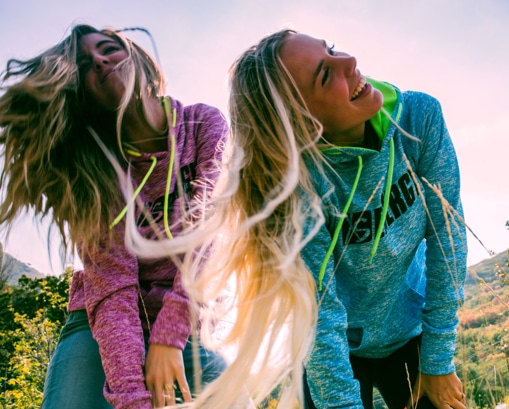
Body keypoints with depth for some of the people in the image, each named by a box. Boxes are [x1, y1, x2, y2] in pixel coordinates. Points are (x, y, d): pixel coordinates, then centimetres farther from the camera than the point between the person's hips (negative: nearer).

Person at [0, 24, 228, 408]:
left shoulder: (203, 123, -8)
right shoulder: (96, 167, -10)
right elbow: (111, 285, -20)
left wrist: (170, 334, -25)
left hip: (188, 322, 1)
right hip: (101, 328, 0)